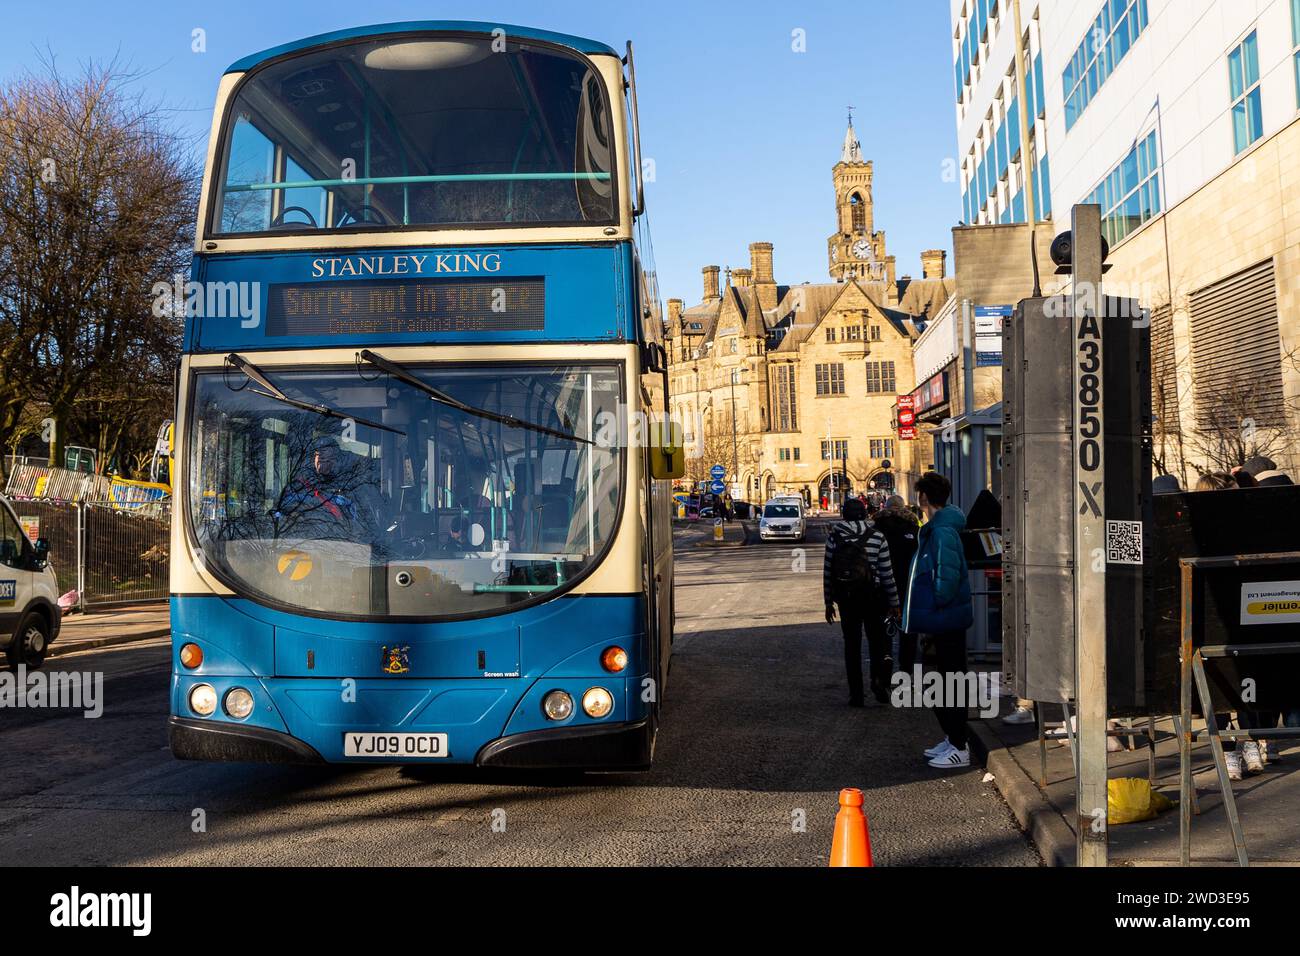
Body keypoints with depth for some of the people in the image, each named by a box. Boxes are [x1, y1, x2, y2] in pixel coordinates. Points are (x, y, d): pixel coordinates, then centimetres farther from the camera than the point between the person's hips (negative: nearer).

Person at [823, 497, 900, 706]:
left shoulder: (834, 536, -1)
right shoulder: (877, 536, -2)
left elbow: (828, 571, 0)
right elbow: (887, 573, -1)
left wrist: (828, 602, 8)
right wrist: (894, 603, 6)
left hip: (846, 596, 1)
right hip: (873, 595, -1)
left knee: (852, 644, 8)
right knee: (877, 638, 11)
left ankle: (856, 694, 8)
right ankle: (879, 677, -15)